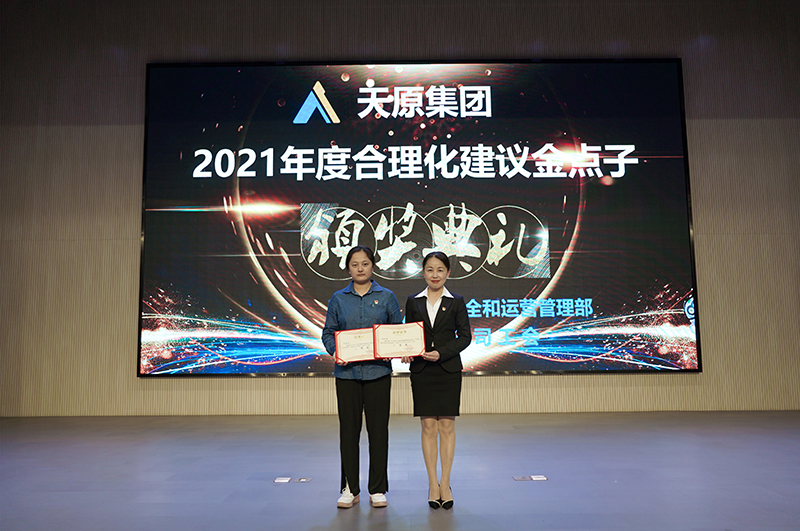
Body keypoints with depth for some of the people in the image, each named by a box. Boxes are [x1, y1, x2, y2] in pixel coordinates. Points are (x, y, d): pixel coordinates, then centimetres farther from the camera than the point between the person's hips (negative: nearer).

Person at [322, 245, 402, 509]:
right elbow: (328, 332, 9)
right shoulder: (338, 299, 7)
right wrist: (334, 351, -10)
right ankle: (350, 489, 19)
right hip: (347, 372, 1)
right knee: (348, 430, 6)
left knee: (378, 429, 4)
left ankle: (377, 489, 18)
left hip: (378, 371, -1)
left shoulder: (386, 297, 5)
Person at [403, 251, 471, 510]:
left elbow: (465, 336, -1)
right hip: (421, 371, 1)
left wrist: (441, 353, -13)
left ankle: (445, 483, 13)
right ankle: (433, 484, 13)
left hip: (448, 370, -1)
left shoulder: (456, 302, 2)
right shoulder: (413, 302, 7)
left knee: (447, 426, 3)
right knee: (428, 426, 4)